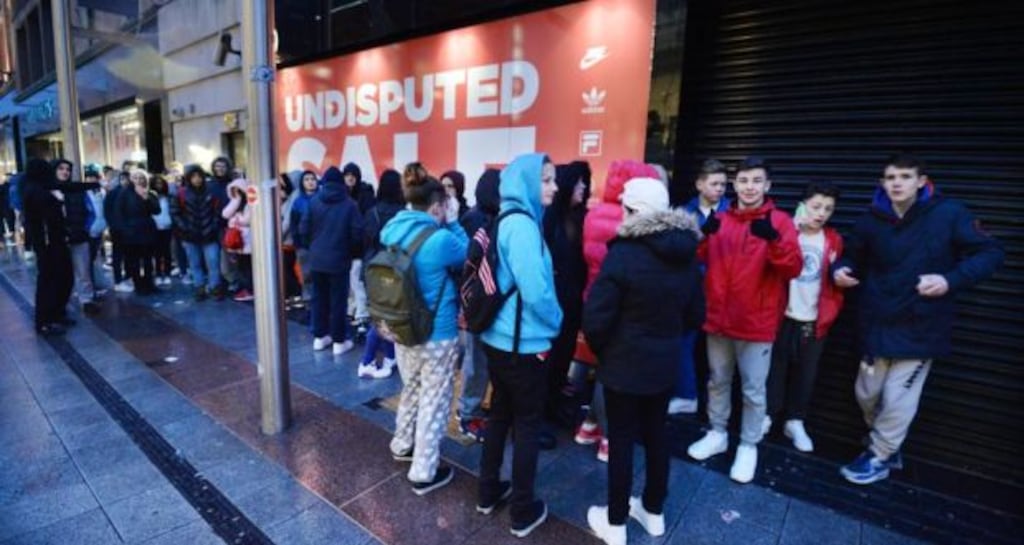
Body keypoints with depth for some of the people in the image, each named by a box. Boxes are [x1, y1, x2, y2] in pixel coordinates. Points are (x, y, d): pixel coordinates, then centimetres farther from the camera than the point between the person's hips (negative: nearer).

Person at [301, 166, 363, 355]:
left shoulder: (313, 201, -1)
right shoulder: (349, 203, -9)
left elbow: (304, 229, -1)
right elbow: (357, 233, -11)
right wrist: (349, 249, 9)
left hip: (317, 258, 3)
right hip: (339, 259, -3)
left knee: (319, 298, 15)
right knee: (338, 300, 4)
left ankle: (319, 337, 24)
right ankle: (339, 341, 10)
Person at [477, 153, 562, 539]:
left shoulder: (506, 220, 9)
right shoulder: (522, 225, -21)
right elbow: (536, 291, -27)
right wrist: (556, 323, -8)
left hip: (498, 337, 9)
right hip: (523, 342, -9)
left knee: (500, 413, 20)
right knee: (528, 424, 7)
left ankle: (489, 492, 36)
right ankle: (523, 512, 23)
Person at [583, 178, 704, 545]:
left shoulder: (624, 253, -20)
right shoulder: (686, 255, 2)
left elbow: (595, 319, -21)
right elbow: (695, 316, 10)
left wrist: (601, 350, -2)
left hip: (624, 364, -6)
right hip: (666, 363, 6)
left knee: (621, 440, 8)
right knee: (655, 434, 20)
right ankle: (653, 512, 38)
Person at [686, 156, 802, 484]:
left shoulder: (780, 221, -3)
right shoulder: (720, 221, 7)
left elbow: (794, 268, -15)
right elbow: (697, 259, -3)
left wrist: (774, 239, -33)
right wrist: (703, 234, -22)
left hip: (756, 322, -3)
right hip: (718, 318, 3)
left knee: (753, 389, 7)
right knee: (718, 381, 15)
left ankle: (749, 446, 24)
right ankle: (717, 434, 32)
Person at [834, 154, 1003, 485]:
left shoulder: (949, 213, -9)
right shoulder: (873, 219, 0)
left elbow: (991, 253, -5)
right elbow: (854, 256, 14)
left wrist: (951, 280, -21)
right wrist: (841, 270, -9)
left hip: (920, 328, -3)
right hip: (878, 325, 4)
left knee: (897, 399, 2)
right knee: (867, 393, 13)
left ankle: (878, 458, 24)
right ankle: (888, 447, 40)